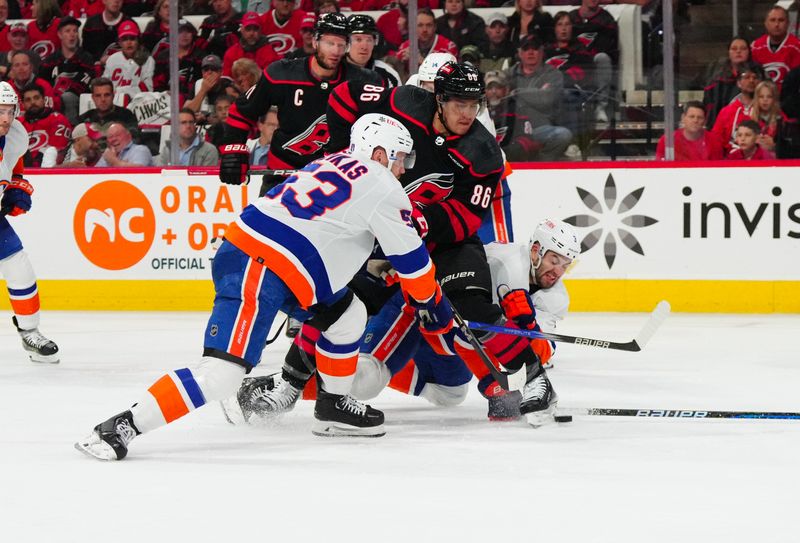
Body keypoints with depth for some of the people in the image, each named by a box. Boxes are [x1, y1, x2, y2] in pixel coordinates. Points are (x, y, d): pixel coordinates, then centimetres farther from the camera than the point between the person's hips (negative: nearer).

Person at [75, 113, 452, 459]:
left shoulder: (334, 163, 21)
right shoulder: (381, 187, -2)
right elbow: (410, 258, 4)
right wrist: (433, 304, 18)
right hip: (255, 273, -10)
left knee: (348, 314, 22)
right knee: (223, 372, -19)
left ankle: (333, 406, 30)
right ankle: (123, 426, -23)